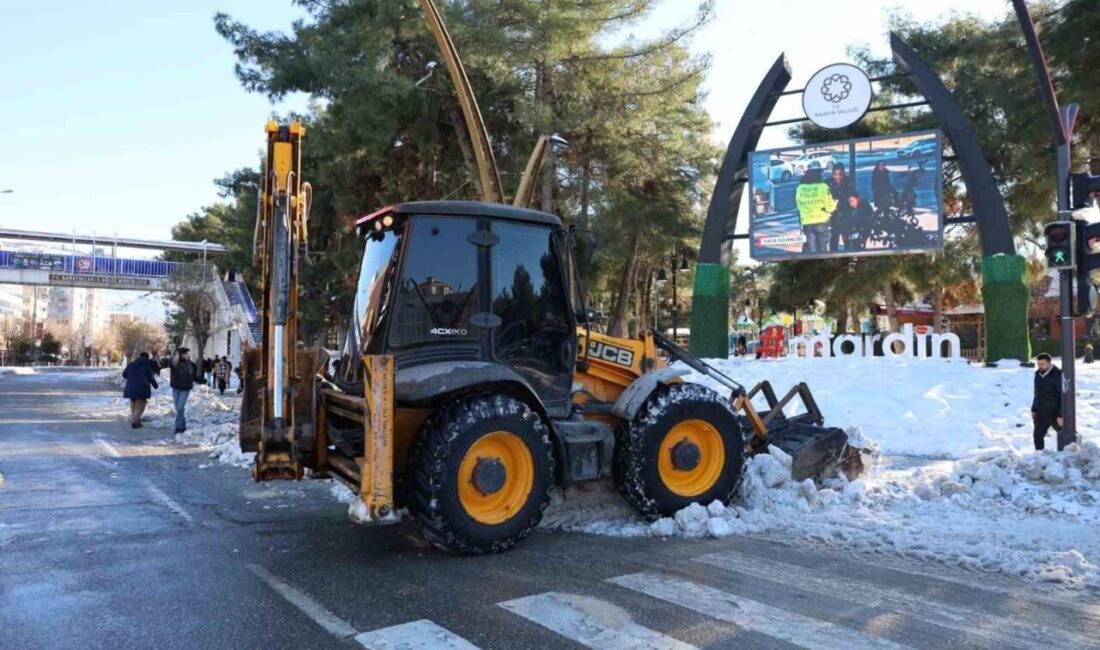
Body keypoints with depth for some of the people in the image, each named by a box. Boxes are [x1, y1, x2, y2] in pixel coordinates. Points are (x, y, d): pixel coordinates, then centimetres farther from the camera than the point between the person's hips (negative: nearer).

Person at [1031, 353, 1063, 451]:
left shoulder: (1057, 376, -18)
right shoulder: (1038, 374, 4)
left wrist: (1061, 415, -20)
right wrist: (1033, 409, 14)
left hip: (1054, 413, -6)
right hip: (1040, 413, 6)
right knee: (1038, 435, 6)